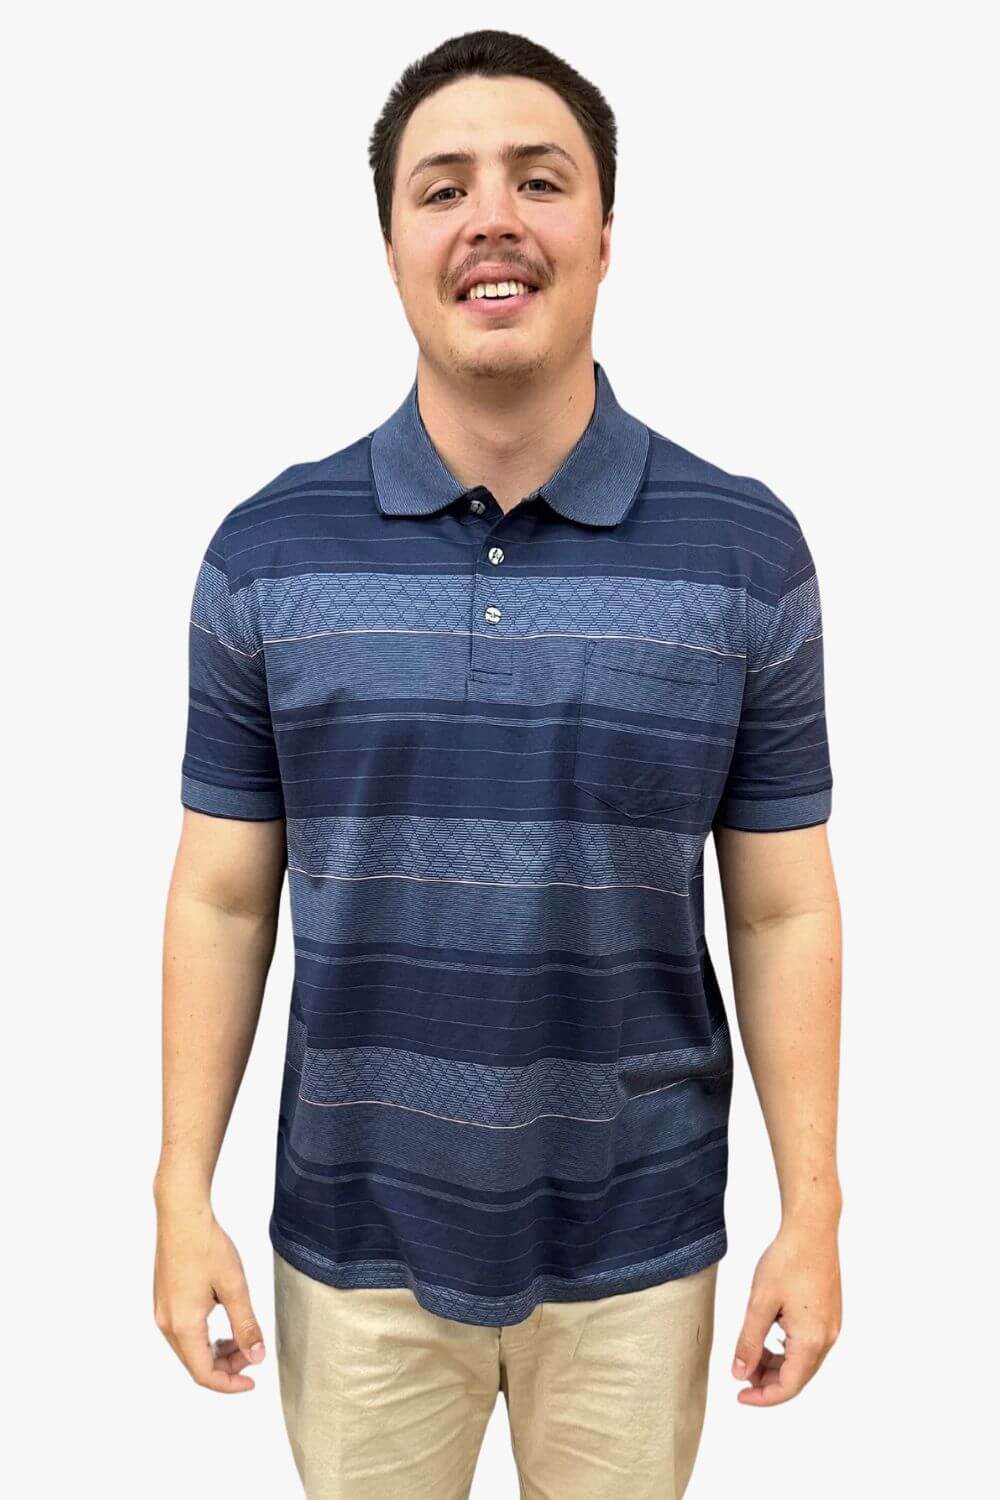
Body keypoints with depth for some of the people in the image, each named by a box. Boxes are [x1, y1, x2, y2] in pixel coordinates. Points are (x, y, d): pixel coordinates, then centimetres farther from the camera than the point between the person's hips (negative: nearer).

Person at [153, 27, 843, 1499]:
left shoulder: (745, 549, -8)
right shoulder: (267, 551, -6)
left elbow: (784, 910, -4)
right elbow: (222, 898, -1)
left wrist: (813, 1212, -3)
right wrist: (183, 1191, -2)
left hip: (635, 1242, 0)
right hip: (354, 1237, 1)